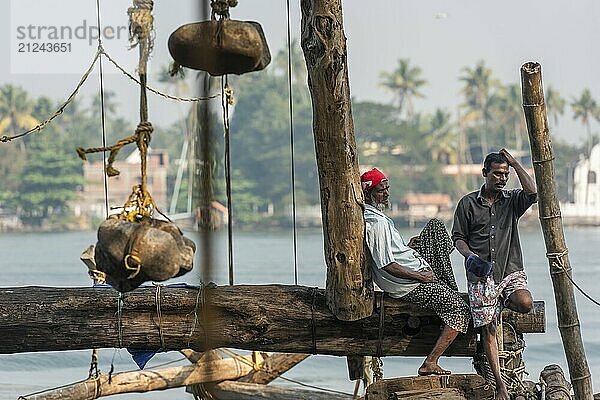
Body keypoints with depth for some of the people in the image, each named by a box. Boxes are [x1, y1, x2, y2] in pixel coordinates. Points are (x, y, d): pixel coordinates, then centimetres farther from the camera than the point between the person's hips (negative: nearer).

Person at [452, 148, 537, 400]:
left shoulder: (512, 201, 10)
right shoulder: (468, 204, 8)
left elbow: (532, 193, -11)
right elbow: (458, 237, 11)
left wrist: (513, 162, -4)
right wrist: (469, 255, -10)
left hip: (511, 270, 1)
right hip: (481, 275, -1)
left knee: (525, 304, -30)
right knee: (487, 328, -9)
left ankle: (503, 301, 8)